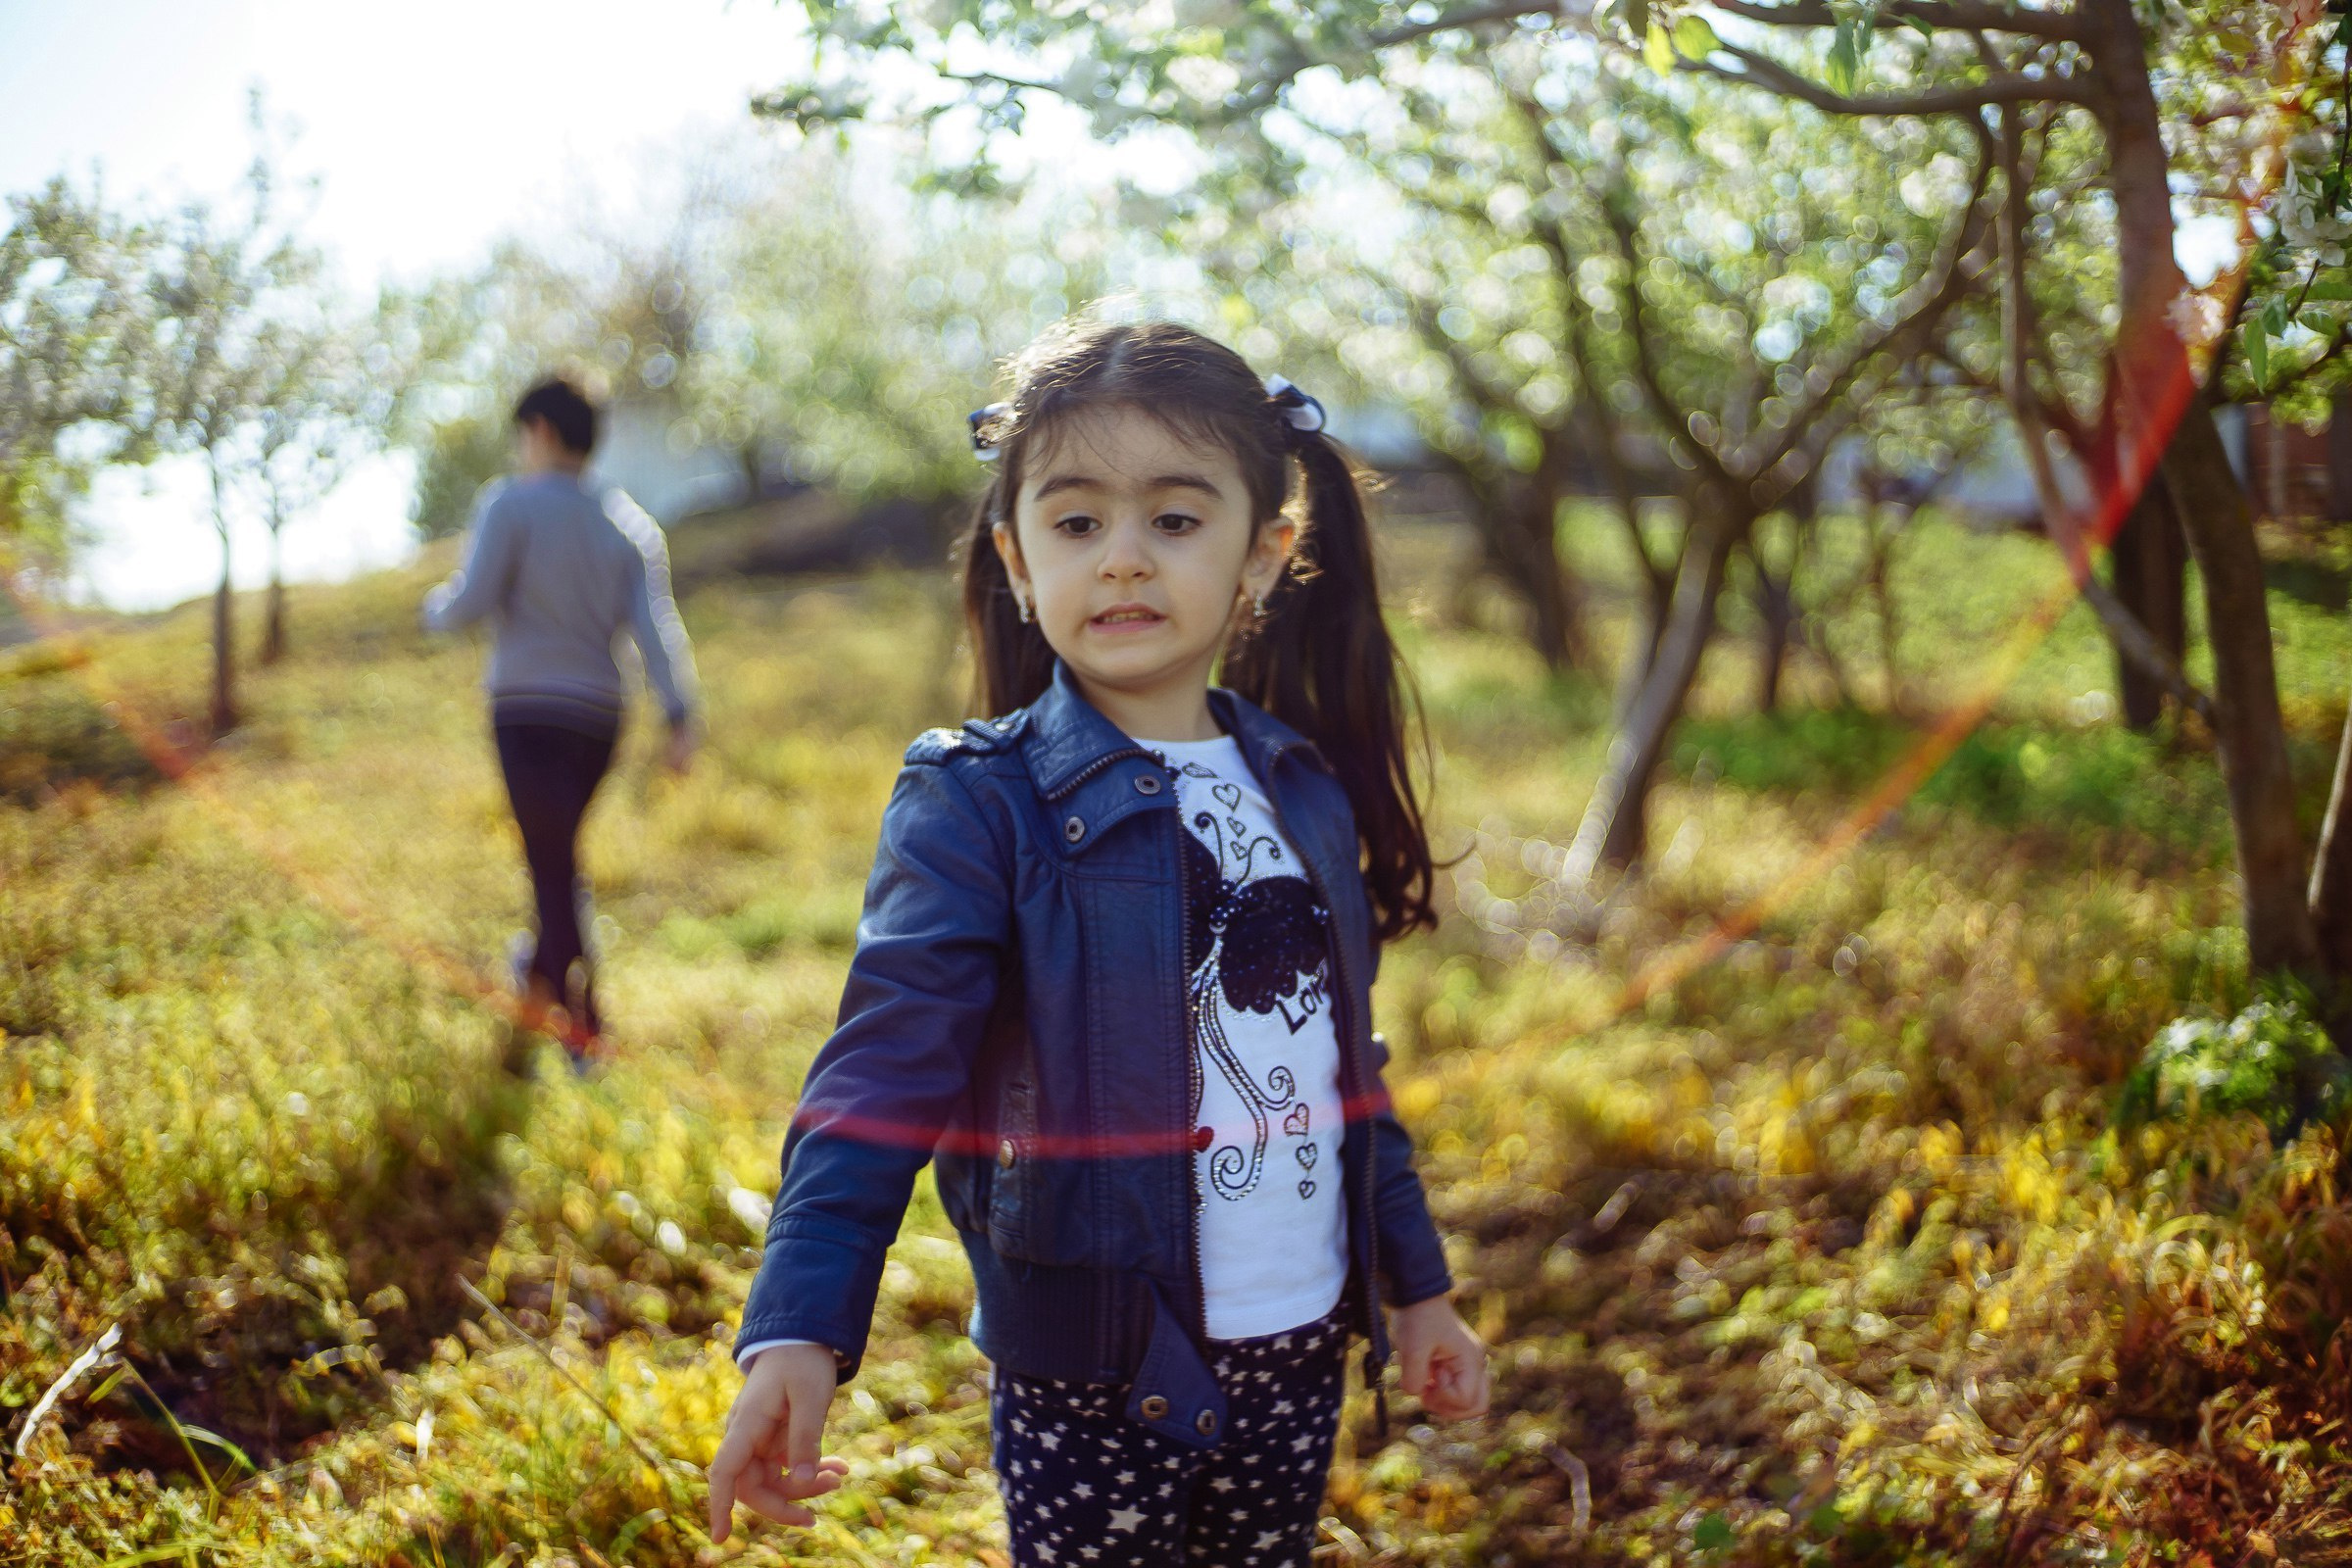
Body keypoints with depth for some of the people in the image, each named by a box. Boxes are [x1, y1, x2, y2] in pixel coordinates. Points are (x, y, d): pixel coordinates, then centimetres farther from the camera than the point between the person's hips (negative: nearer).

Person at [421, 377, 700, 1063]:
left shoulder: (512, 504, -4)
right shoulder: (628, 522, 10)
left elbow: (472, 601, -10)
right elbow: (655, 623, 0)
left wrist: (435, 606, 13)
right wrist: (680, 715, -6)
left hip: (527, 710, -5)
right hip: (600, 715, 5)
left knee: (553, 861, -5)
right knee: (561, 850, 22)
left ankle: (584, 1023, -10)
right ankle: (541, 974, 37)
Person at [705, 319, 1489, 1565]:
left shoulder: (1308, 792, 4)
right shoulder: (978, 805, -13)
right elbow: (881, 1076, -20)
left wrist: (1417, 1284, 16)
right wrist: (800, 1327, -30)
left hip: (1299, 1352, 5)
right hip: (1090, 1378, -5)